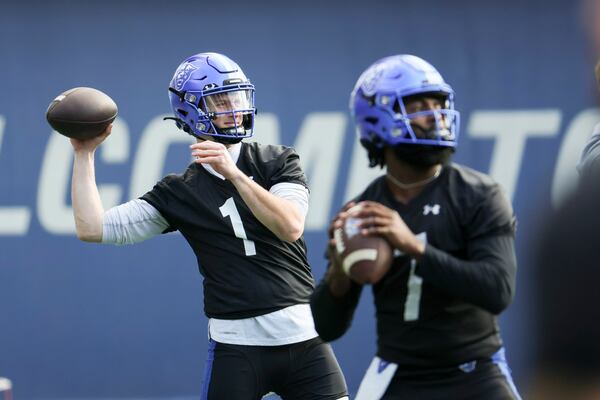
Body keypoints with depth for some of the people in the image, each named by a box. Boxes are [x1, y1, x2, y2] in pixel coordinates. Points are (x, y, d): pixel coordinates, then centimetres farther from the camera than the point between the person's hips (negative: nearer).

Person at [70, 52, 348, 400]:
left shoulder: (279, 162, 6)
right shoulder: (180, 192, 6)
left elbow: (290, 227, -13)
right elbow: (93, 228, 2)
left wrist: (233, 173, -19)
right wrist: (85, 155, 0)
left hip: (303, 335, 1)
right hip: (237, 343, -1)